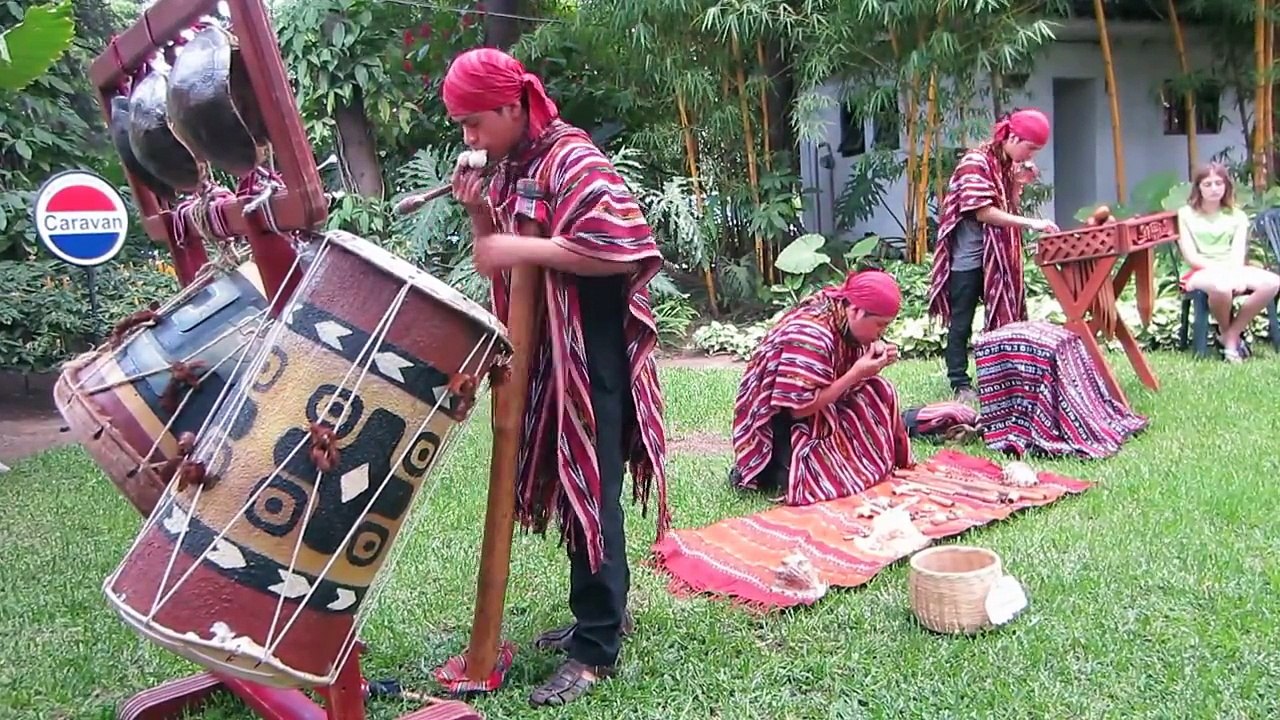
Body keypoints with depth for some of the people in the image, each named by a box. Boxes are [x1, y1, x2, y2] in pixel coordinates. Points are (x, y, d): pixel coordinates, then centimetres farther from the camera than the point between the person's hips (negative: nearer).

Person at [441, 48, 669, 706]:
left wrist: (524, 248, -24)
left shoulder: (572, 160, -14)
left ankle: (595, 649, 6)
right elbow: (499, 262, 17)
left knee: (590, 493, -4)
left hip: (590, 357, -9)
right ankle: (601, 613, 31)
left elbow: (620, 248, -26)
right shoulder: (511, 168, 13)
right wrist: (479, 214, -2)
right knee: (565, 489, 16)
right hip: (543, 354, 9)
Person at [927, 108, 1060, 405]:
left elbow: (1008, 208, 14)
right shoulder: (976, 161, -15)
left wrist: (1018, 183, -2)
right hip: (968, 256, -8)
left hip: (998, 254, 8)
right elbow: (983, 212, -21)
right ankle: (960, 384, 6)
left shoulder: (1008, 164, 10)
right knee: (962, 322, -1)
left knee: (1001, 316, 11)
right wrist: (1031, 223, -24)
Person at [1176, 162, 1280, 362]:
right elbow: (1190, 256, -6)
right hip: (1201, 272, -4)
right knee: (1221, 286, -41)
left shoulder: (1237, 216, 13)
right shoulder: (1185, 214, 3)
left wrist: (1235, 274, -23)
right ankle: (1225, 332, -7)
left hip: (1233, 269, 4)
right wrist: (1221, 270, -19)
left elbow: (1239, 252, -1)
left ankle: (1232, 334, -12)